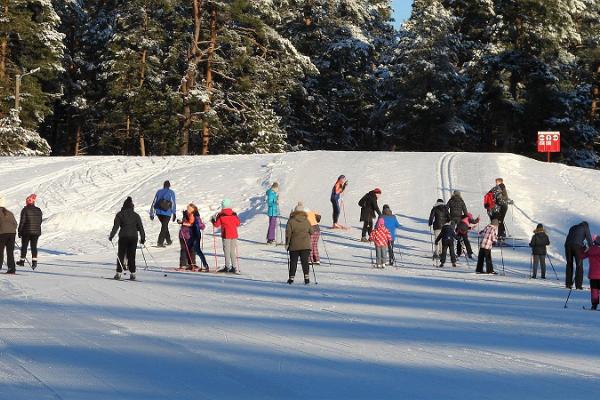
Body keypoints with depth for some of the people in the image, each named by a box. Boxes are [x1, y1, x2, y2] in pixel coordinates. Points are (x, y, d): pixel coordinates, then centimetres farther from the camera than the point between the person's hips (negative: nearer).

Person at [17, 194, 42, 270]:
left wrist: (19, 231, -2)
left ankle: (22, 261, 16)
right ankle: (34, 261, -9)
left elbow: (22, 221, -9)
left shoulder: (25, 210, -9)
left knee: (24, 246, 8)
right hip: (36, 231, 3)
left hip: (26, 231, -3)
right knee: (34, 246, 3)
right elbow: (40, 221, 11)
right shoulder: (38, 210, 5)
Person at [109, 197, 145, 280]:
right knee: (131, 256, 6)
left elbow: (116, 226, -6)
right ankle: (132, 273, 2)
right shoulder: (136, 215, 7)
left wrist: (111, 236, -3)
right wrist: (142, 238, 14)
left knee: (121, 255, 3)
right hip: (133, 237, 2)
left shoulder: (120, 214, 1)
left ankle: (118, 273, -3)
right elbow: (140, 228, 7)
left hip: (123, 237, -2)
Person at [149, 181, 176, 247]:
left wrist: (152, 213, 10)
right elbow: (173, 204, -7)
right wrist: (174, 214, -4)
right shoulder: (171, 193, -1)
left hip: (159, 212, 4)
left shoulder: (159, 192, 8)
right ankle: (160, 242, -12)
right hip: (167, 213, -4)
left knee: (164, 225, 22)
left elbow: (154, 203, 7)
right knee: (164, 227, 0)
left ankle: (168, 240, 30)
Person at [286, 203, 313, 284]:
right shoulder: (306, 221, 3)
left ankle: (291, 278, 9)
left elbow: (288, 233, -8)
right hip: (305, 245, 1)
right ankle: (306, 277, -9)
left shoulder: (291, 221, -5)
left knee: (293, 262, 6)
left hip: (294, 246, -1)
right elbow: (311, 232, 8)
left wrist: (287, 243, 0)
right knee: (305, 262, 1)